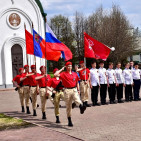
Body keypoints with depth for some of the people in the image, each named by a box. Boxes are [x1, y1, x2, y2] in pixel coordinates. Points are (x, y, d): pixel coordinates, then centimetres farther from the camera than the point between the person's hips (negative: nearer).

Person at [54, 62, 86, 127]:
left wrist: (78, 90, 14)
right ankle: (69, 121, 13)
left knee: (77, 99, -31)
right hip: (67, 90, -2)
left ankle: (81, 107, -60)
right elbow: (55, 74, -13)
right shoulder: (63, 74, 2)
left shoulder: (75, 74, 13)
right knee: (68, 106, 4)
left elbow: (77, 82, 22)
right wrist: (61, 69, -2)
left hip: (74, 90, 2)